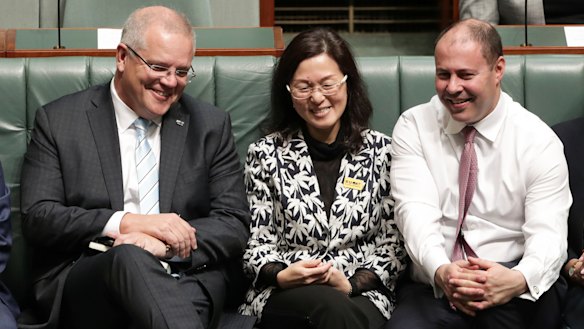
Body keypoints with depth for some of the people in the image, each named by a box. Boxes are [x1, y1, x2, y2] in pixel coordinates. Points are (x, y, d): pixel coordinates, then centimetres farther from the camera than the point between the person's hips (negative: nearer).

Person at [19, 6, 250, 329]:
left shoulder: (211, 125, 11)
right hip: (82, 285, 1)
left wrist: (166, 245, -14)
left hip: (186, 281, 0)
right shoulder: (58, 120, 7)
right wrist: (126, 223, -16)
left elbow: (235, 225, 6)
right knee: (129, 257, -35)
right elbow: (37, 218, -1)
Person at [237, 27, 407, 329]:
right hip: (284, 297, -1)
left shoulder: (381, 151, 7)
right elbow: (257, 242, 7)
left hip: (363, 295, 1)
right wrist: (281, 276, -14)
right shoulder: (266, 154, 7)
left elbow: (394, 243, 5)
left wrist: (353, 283, -11)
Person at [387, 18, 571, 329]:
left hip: (513, 294, 0)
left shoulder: (539, 140, -2)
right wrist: (440, 271, -32)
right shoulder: (413, 126, 2)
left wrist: (518, 280, -34)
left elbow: (547, 233, -11)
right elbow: (415, 210, -12)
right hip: (433, 288, 1)